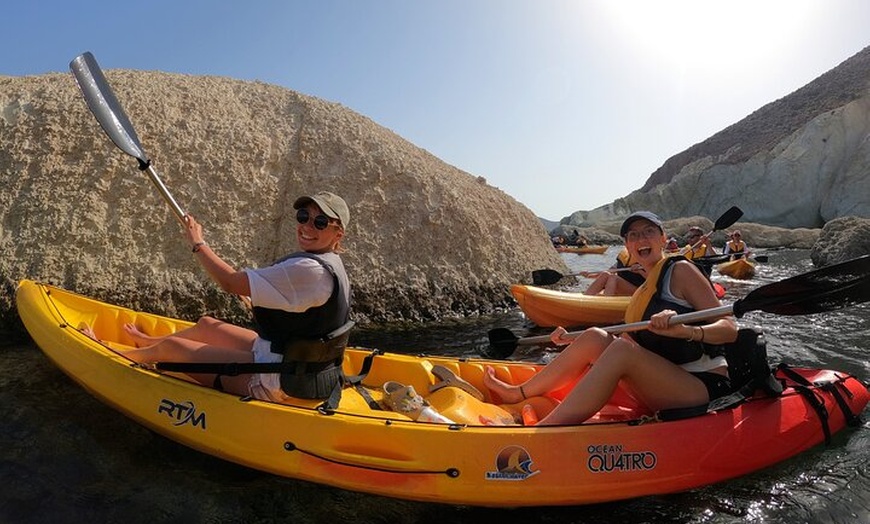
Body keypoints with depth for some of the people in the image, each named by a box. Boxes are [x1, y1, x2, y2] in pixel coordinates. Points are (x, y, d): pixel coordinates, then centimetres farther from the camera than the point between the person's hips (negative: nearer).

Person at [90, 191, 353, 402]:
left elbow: (231, 282, -21)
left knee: (169, 346, 8)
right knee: (206, 324, 25)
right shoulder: (328, 263, 2)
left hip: (277, 383, -8)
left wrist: (198, 244, -6)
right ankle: (148, 342, 55)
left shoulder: (309, 269, -27)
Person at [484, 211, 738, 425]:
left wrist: (681, 330, -33)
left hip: (705, 385, -7)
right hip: (668, 387, 7)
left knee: (621, 350, -30)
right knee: (594, 337, -8)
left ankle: (544, 430, -34)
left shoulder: (680, 270, -6)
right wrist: (571, 341, 12)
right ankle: (519, 393, 0)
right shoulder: (642, 292, 16)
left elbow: (729, 329, -13)